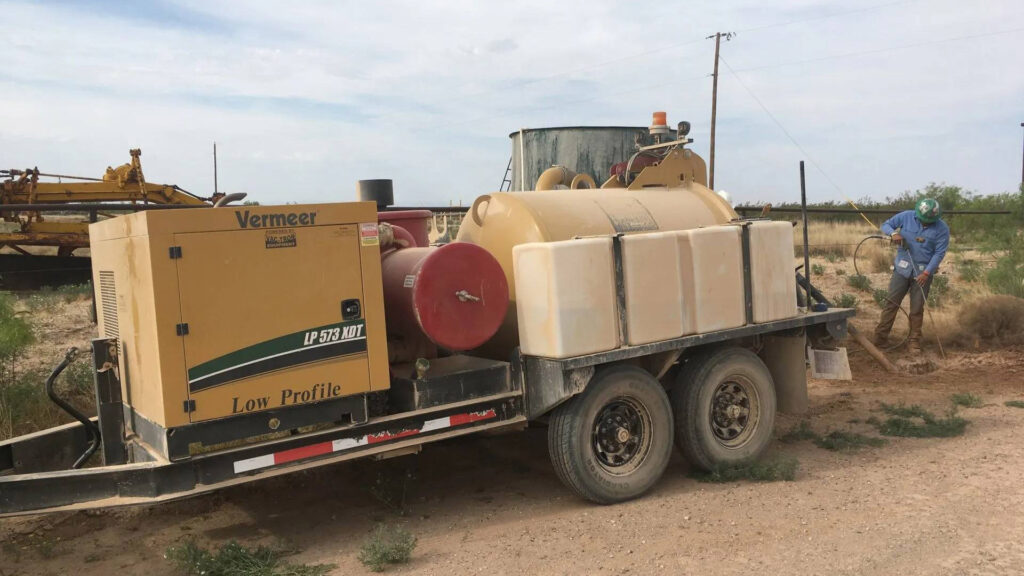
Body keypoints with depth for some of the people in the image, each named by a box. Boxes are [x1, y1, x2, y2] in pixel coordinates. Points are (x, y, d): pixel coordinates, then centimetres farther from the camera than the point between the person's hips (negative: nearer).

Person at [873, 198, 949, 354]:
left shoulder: (942, 229, -6)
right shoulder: (906, 216, -4)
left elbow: (939, 253, -7)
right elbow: (886, 225, 6)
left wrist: (926, 273, -16)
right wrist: (893, 233, -17)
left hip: (923, 272, -1)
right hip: (902, 269, 1)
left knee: (917, 309, 4)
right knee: (891, 303, -1)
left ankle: (914, 342, 14)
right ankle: (880, 337, 3)